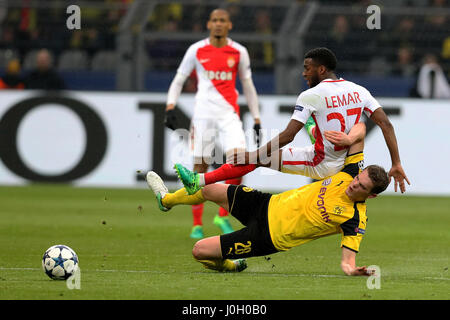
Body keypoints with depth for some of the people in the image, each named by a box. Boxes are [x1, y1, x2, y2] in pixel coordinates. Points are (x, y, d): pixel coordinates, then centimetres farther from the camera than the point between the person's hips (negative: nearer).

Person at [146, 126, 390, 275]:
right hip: (270, 205, 6)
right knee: (209, 190, 19)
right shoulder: (351, 173, -10)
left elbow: (347, 260, -28)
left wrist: (353, 270, -50)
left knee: (200, 251, -9)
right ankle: (167, 199, 54)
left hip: (268, 236, -6)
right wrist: (347, 137, -24)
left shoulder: (355, 220, -25)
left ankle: (230, 265, 27)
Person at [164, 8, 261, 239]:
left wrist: (256, 119, 14)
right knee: (200, 168, 0)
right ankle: (197, 224, 11)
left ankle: (223, 216, -4)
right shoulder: (196, 50, 5)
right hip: (203, 114, 0)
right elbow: (178, 80, 11)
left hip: (229, 114, 1)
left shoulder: (239, 52, 7)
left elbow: (248, 86, 16)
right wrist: (170, 107, -3)